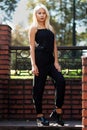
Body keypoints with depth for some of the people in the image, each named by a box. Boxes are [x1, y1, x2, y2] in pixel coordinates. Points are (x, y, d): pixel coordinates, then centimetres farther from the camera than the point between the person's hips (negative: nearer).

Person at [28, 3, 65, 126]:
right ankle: (39, 116, 7)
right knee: (39, 87, -1)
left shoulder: (50, 28, 18)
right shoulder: (34, 28, 3)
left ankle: (57, 111, -5)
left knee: (61, 81, -13)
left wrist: (56, 62, 4)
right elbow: (32, 47, -3)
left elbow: (54, 46, 15)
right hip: (40, 60, -5)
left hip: (50, 60, 5)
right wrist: (33, 64, -12)